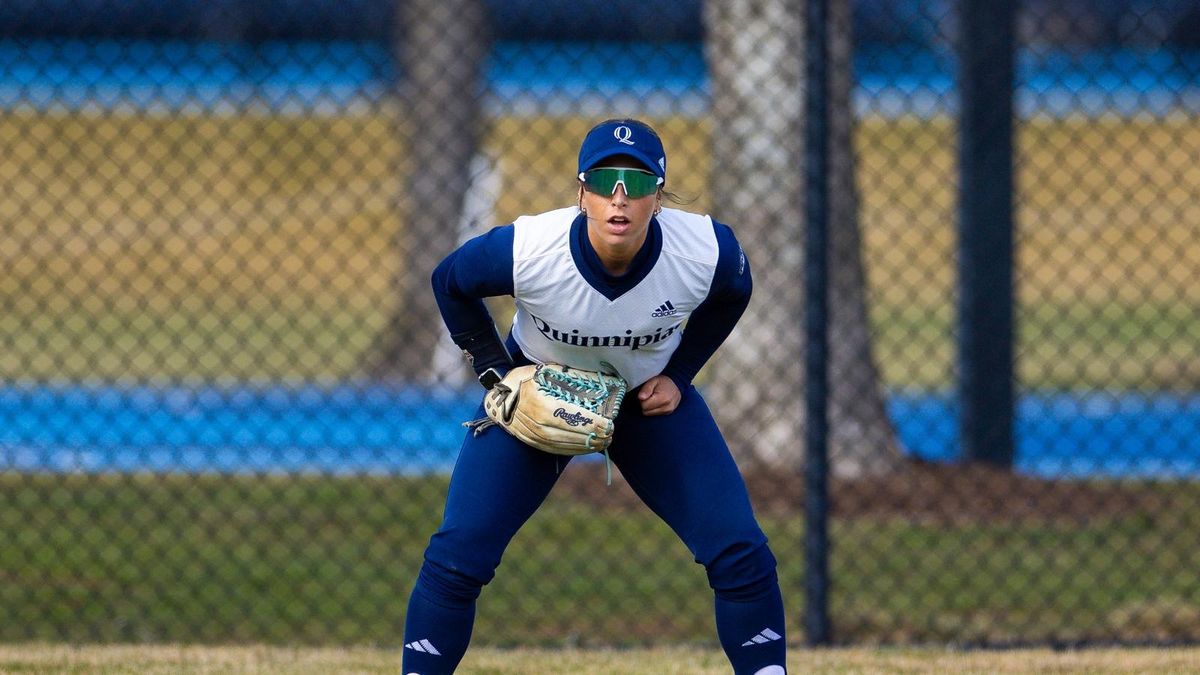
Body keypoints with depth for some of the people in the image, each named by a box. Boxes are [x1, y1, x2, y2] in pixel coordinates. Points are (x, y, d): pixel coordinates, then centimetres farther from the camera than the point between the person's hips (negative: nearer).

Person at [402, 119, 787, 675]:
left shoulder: (707, 250, -28)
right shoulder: (524, 249, -32)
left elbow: (732, 295, -1)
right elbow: (450, 284, -9)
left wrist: (678, 375, -8)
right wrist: (497, 375, -14)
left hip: (651, 399, 1)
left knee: (740, 555, -9)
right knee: (456, 555, -12)